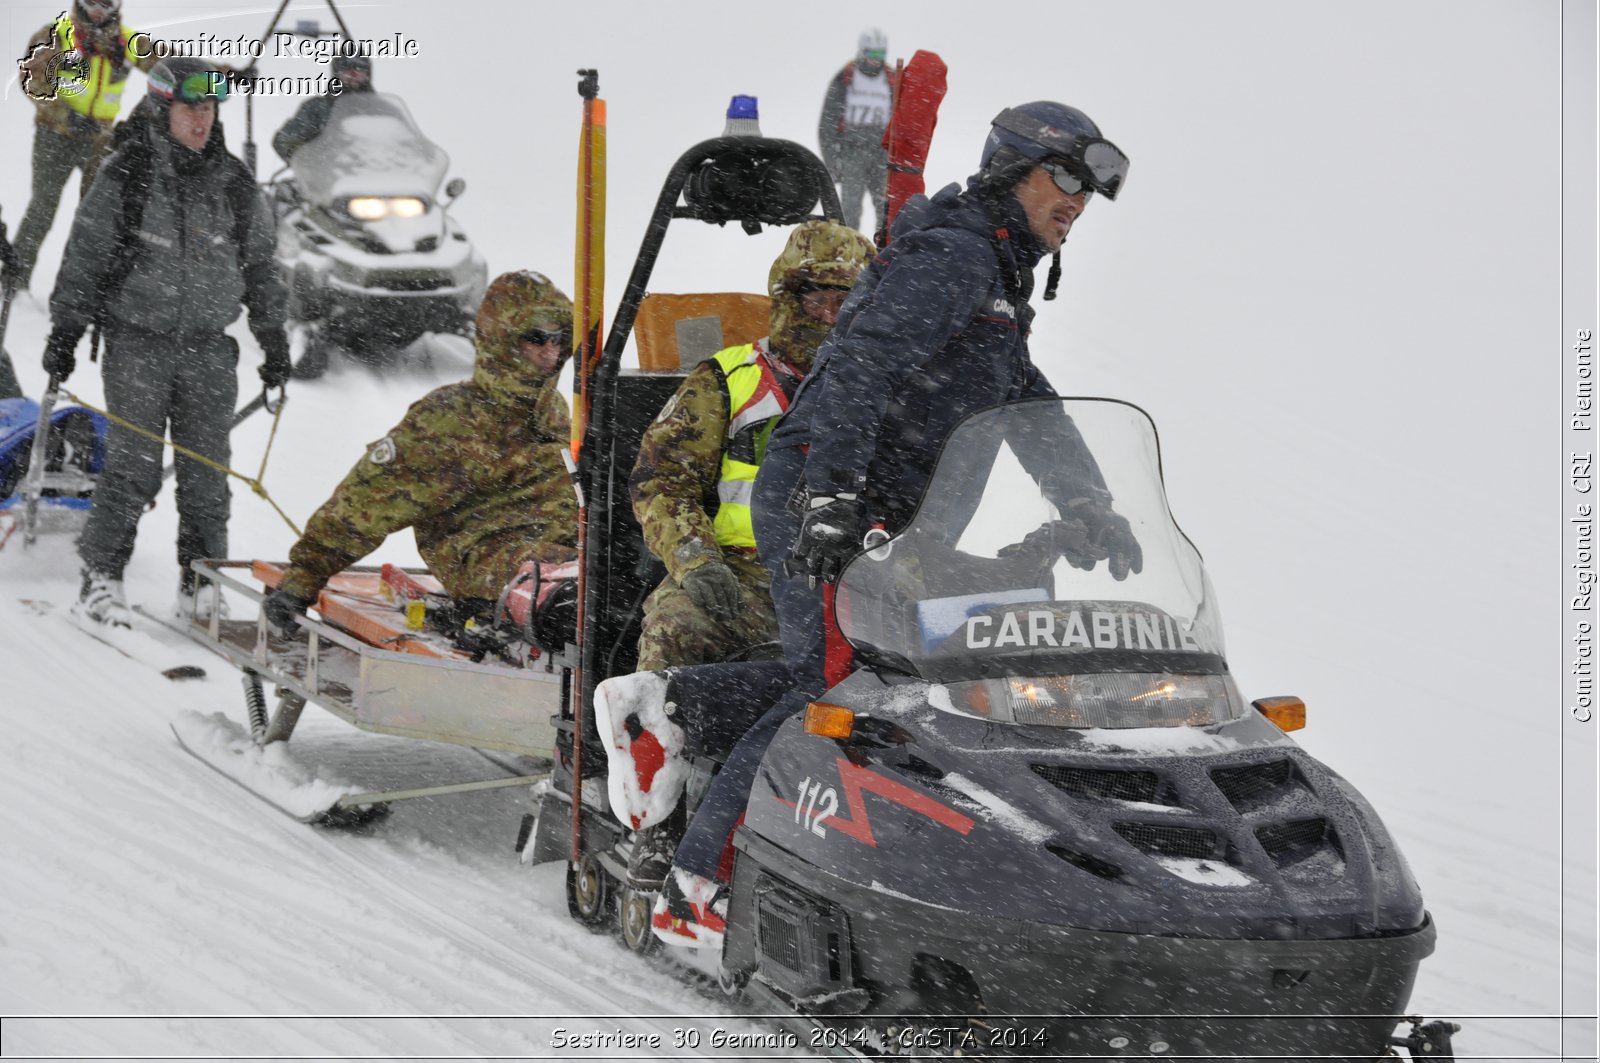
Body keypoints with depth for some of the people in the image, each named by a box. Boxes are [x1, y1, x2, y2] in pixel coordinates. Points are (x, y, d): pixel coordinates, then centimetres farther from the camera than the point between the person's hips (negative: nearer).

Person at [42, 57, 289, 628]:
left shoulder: (233, 184, 7)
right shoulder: (125, 178, -4)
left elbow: (260, 265, 17)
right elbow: (84, 258, 0)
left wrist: (274, 339, 16)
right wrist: (64, 333, -2)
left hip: (209, 347, 4)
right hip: (138, 341, -3)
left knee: (207, 472, 2)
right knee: (134, 466, -10)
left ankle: (201, 581, 13)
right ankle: (101, 578, 0)